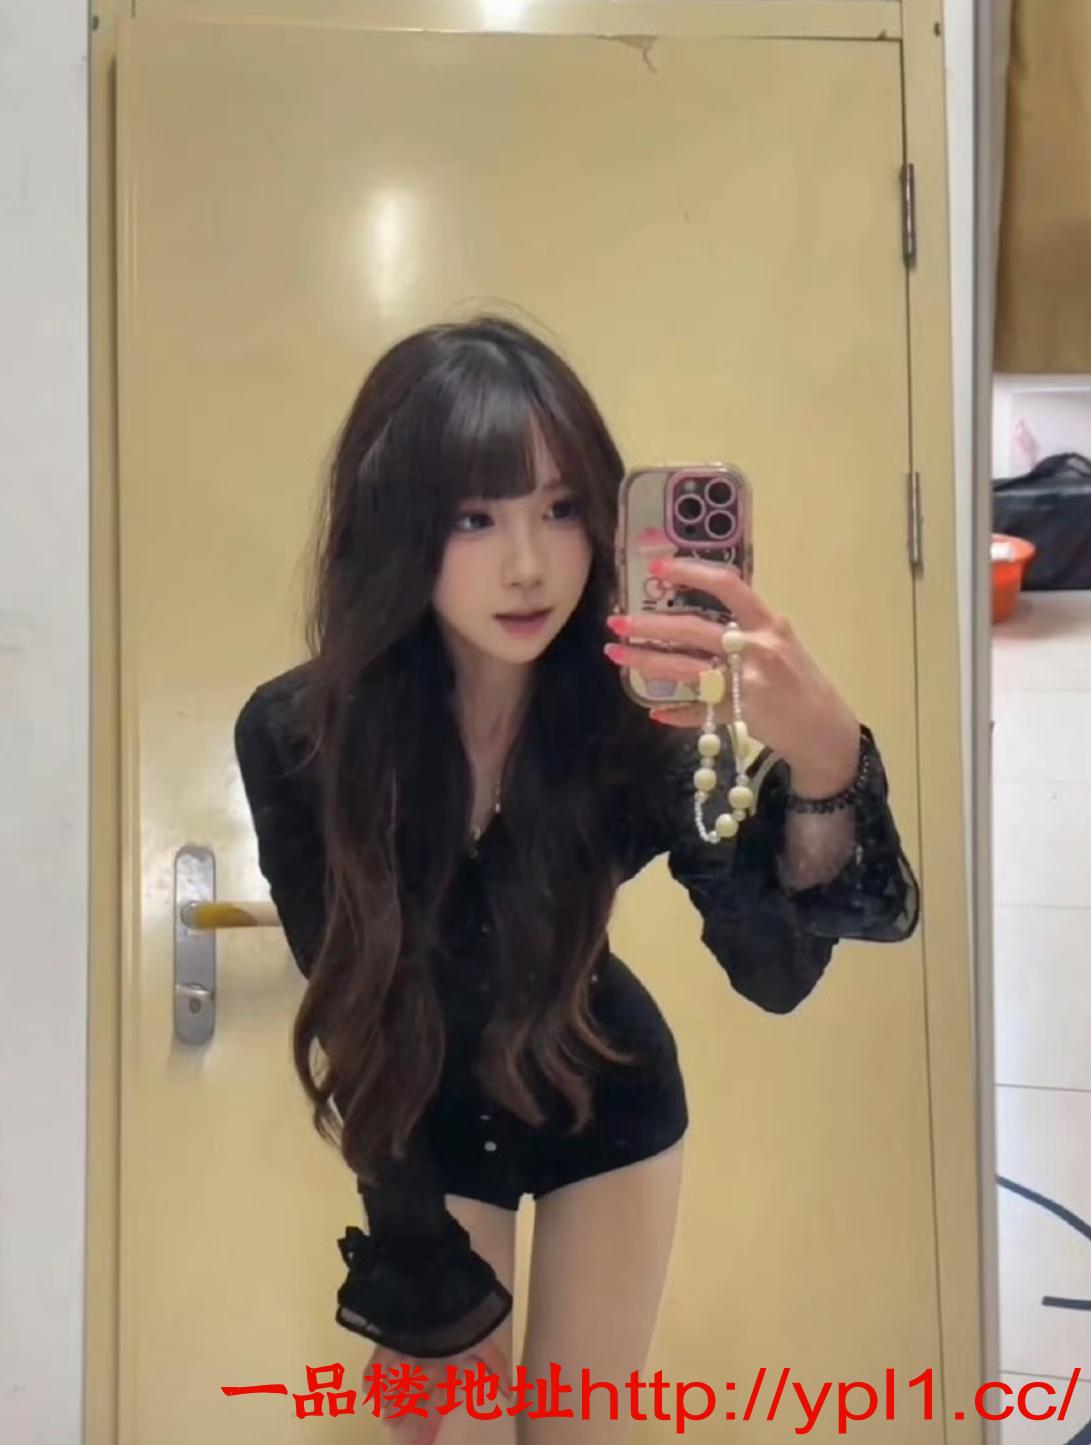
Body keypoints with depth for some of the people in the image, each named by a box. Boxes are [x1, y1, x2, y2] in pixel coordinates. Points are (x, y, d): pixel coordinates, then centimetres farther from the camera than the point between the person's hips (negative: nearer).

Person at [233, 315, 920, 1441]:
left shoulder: (632, 710, -28)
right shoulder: (295, 735, -26)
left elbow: (774, 970, -39)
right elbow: (350, 990, -14)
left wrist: (822, 764, -60)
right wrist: (422, 1274, -8)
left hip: (606, 1104, 1)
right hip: (421, 1118, 0)